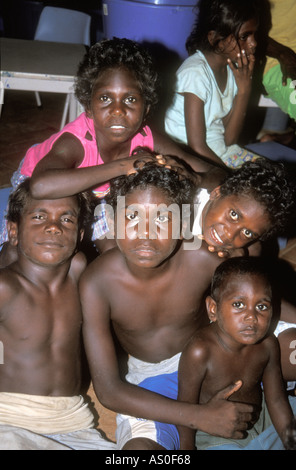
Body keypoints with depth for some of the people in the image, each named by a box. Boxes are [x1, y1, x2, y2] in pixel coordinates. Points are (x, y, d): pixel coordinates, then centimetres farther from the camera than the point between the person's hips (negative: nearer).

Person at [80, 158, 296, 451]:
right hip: (150, 379, -3)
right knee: (139, 446, -33)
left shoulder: (204, 259, -19)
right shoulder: (97, 282, -23)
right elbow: (108, 391, -22)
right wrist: (201, 417, -27)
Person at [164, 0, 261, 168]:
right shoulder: (195, 72, -20)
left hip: (222, 151, 7)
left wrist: (245, 87, -10)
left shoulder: (235, 67, 2)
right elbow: (197, 147, -20)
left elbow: (229, 139, -3)